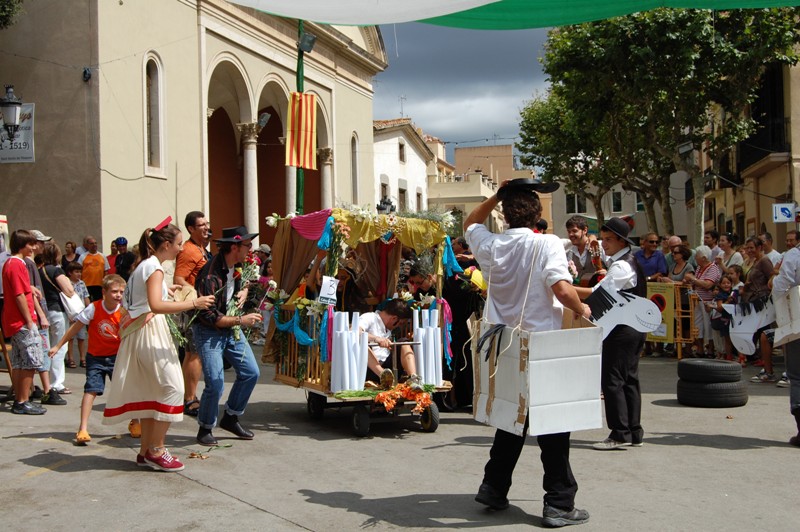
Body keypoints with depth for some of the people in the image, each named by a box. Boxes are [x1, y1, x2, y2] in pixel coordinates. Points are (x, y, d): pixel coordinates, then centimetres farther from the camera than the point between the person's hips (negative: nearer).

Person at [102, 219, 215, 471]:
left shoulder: (145, 265, 16)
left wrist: (164, 289, 20)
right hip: (150, 330, -10)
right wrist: (193, 303, -26)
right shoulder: (154, 267, -14)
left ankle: (146, 451, 16)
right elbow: (155, 305, -27)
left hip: (141, 332, 10)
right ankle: (156, 451, -5)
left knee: (151, 391, 12)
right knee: (172, 388, -9)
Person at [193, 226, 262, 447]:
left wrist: (244, 292, 1)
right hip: (209, 332, -8)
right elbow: (209, 317, -25)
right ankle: (205, 429, 10)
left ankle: (230, 418, 22)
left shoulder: (237, 265, 1)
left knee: (250, 372, 4)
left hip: (231, 329, 8)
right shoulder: (210, 276, -25)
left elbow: (243, 283, 24)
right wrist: (241, 320, -24)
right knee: (215, 384, -13)